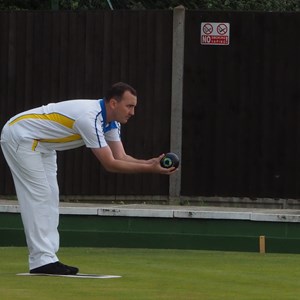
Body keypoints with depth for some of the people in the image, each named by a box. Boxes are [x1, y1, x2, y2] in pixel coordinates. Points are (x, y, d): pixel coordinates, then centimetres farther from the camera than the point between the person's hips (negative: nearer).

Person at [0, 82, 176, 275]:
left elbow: (121, 157, -7)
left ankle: (46, 259, 3)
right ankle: (42, 260, -16)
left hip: (41, 144, 10)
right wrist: (149, 169, -33)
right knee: (38, 196, -14)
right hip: (20, 136, -10)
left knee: (49, 198, 5)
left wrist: (151, 163, -23)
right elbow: (110, 164, -31)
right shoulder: (90, 118, -32)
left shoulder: (111, 121, -2)